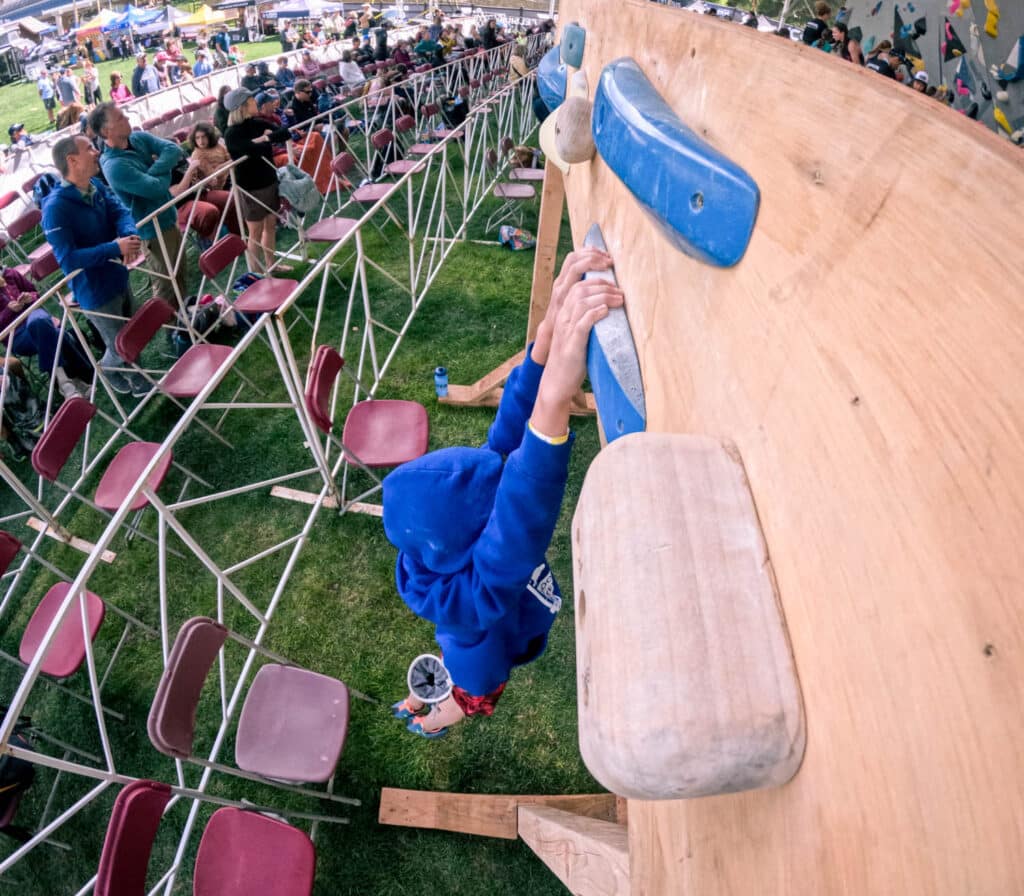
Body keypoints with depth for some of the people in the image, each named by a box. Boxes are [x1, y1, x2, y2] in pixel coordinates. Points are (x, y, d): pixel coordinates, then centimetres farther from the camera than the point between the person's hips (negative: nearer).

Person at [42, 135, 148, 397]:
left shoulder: (97, 185, -2)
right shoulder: (56, 207, -25)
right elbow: (67, 258, -28)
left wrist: (130, 236, -35)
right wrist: (116, 248, -36)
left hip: (118, 276, 7)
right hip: (94, 290, -7)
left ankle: (133, 375, 47)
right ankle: (105, 369, 41)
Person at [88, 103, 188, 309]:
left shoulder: (139, 138, -1)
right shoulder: (114, 166, -25)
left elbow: (174, 150, -10)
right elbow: (157, 188, -27)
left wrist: (154, 170, -22)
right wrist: (164, 171, -8)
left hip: (168, 216, 8)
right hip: (153, 228, -8)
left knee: (180, 272, 22)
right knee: (166, 282, 6)